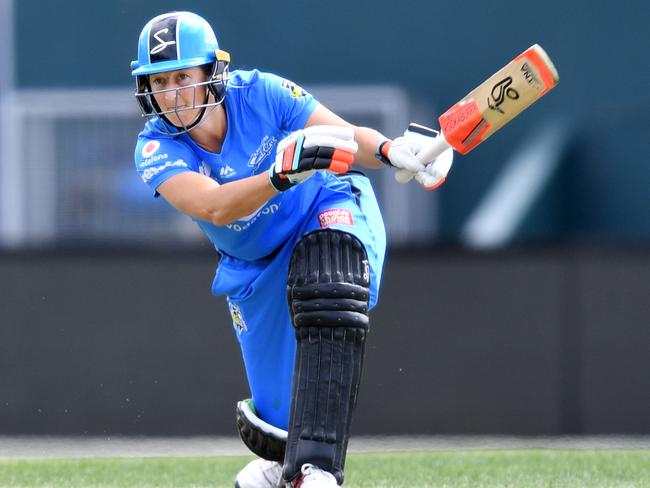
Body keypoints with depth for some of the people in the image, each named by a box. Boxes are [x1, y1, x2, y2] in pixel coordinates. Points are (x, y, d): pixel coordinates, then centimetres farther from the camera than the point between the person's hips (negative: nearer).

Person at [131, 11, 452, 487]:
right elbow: (214, 207, -38)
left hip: (329, 212, -3)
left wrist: (392, 150, -50)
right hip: (254, 265, 3)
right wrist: (283, 172, -55)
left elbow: (348, 137, -28)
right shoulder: (157, 149, -22)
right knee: (276, 421, 5)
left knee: (328, 295, -39)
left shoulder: (260, 94, -23)